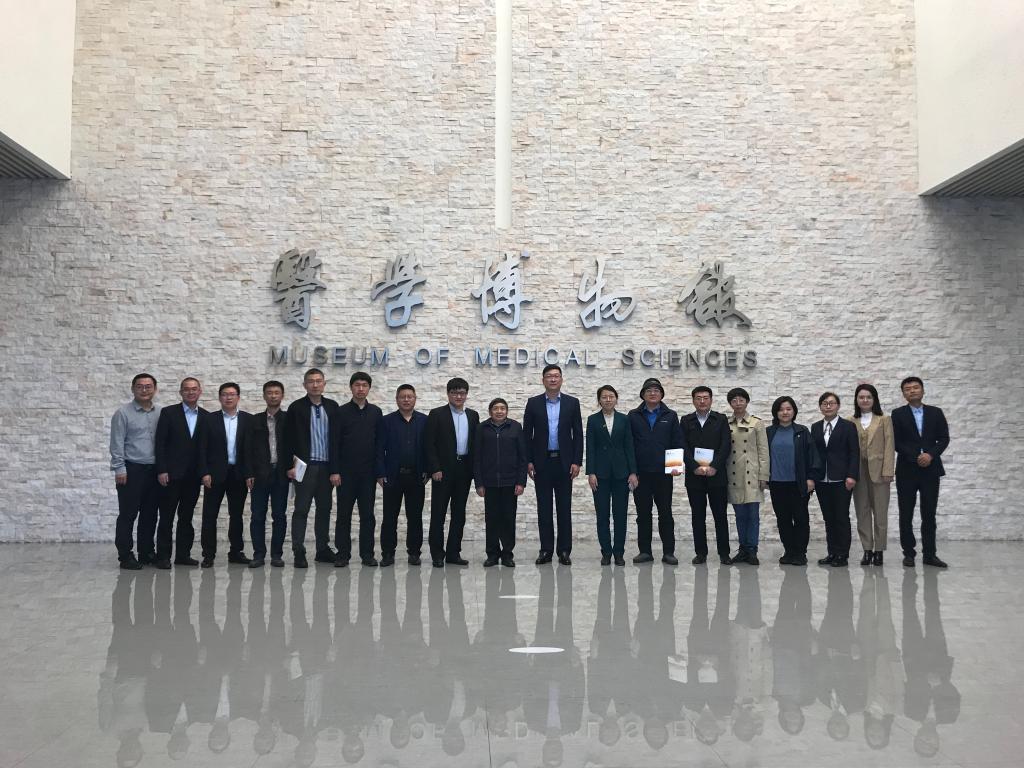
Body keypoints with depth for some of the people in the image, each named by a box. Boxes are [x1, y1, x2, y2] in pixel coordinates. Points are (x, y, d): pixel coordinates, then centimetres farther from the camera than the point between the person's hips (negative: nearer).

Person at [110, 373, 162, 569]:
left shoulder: (161, 413, 9)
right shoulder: (123, 413, -3)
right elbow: (117, 443, -6)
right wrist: (119, 469, -12)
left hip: (154, 470, 4)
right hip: (131, 470, -4)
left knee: (150, 514, 9)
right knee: (128, 514, 0)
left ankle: (147, 552, 19)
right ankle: (125, 555, 6)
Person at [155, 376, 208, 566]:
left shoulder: (207, 417, 8)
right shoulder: (168, 413, 0)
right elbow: (160, 444, -4)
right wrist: (161, 470, -11)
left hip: (194, 475, 3)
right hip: (172, 474, -3)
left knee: (186, 516, 8)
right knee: (166, 516, 1)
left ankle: (183, 554, 14)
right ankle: (163, 556, 7)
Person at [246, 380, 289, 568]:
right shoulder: (255, 420, 8)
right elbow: (249, 448, 5)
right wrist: (249, 474, -3)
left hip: (281, 474, -1)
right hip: (259, 475, 1)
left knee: (279, 516, 3)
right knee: (257, 516, 1)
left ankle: (276, 554, 10)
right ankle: (259, 554, 7)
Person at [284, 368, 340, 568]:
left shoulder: (332, 407, 7)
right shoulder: (296, 408, -1)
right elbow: (289, 439, -3)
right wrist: (290, 465, -8)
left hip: (326, 466, 4)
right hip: (305, 466, -3)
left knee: (324, 508, 10)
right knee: (301, 509, -3)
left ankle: (323, 549, 19)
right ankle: (298, 552, 0)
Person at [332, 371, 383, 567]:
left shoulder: (376, 413, 8)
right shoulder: (341, 412, 2)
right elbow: (334, 443, -1)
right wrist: (334, 471, -9)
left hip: (368, 472, 2)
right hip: (346, 471, -1)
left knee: (368, 514, 4)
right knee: (343, 514, 2)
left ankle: (367, 554, 10)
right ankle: (342, 554, 8)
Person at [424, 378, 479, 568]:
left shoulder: (473, 415, 11)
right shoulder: (437, 415, -1)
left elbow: (476, 443, 12)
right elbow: (430, 444, -5)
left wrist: (475, 468, 4)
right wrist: (435, 469, -12)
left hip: (464, 471, 4)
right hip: (443, 471, -4)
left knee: (459, 513, 8)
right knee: (438, 513, -1)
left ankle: (453, 552, 15)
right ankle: (437, 554, 6)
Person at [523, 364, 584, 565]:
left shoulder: (572, 403, 4)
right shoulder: (533, 403, 4)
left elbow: (578, 434, 3)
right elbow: (527, 434, 4)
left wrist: (577, 462, -4)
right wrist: (528, 461, -2)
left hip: (564, 462, 0)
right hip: (541, 462, 0)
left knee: (564, 508, 3)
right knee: (544, 508, 4)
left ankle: (564, 550, 8)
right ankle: (546, 550, 10)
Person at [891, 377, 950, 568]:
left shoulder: (936, 413, 8)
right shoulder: (898, 414, 2)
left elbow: (944, 438, 3)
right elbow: (896, 442, -3)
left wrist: (931, 455, -12)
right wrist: (916, 457, -12)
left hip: (930, 470, 1)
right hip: (907, 471, -1)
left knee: (929, 514, 3)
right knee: (906, 515, 2)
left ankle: (930, 554, 9)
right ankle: (909, 553, 10)